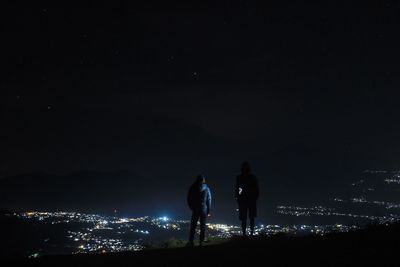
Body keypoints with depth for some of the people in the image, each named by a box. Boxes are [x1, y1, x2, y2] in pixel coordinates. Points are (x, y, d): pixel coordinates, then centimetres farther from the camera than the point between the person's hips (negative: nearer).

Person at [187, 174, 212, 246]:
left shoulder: (192, 188, -1)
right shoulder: (206, 189, -1)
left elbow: (189, 199, 4)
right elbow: (209, 200, 1)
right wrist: (208, 211, 6)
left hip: (195, 210, 0)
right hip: (204, 210, 0)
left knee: (193, 226, 5)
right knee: (202, 226, 6)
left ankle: (191, 242, -3)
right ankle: (201, 242, 1)